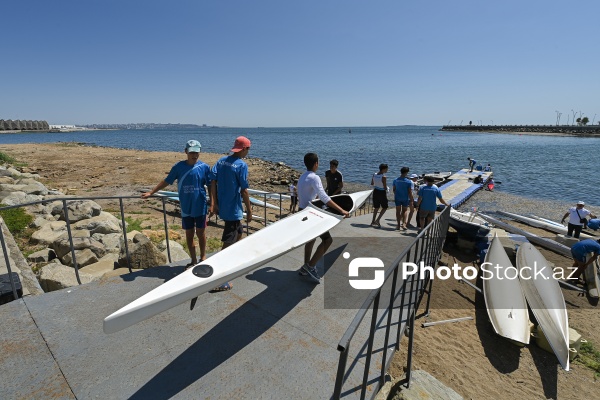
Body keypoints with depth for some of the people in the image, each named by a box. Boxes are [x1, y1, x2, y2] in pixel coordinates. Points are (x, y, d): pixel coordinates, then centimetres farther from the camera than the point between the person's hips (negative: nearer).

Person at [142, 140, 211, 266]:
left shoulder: (204, 167, -6)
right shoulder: (179, 167, -2)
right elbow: (166, 181, 6)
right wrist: (151, 192, 6)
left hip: (200, 207, -2)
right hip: (186, 207, 2)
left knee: (200, 233, 9)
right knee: (189, 234, 10)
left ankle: (203, 258, 26)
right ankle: (193, 260, 24)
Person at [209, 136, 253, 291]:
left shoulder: (221, 160, 6)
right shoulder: (242, 165, -14)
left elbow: (213, 182, 0)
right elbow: (244, 191, -14)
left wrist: (213, 203, -1)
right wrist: (249, 211, -5)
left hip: (222, 207, 8)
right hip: (233, 209, -8)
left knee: (238, 232, 27)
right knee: (228, 242, -3)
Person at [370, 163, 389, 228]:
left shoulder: (374, 174, -1)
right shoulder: (383, 177, -21)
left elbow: (372, 184, 10)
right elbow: (385, 187, -17)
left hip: (375, 191, 6)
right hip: (382, 192, -6)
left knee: (376, 207, 19)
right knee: (384, 207, 11)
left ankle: (373, 221, 24)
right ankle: (378, 220, 0)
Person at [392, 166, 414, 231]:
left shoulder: (395, 180, -4)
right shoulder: (409, 182, -13)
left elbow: (393, 189, 5)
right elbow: (410, 192, -13)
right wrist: (411, 200, -5)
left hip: (397, 198, 2)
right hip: (405, 198, -2)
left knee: (398, 211, 12)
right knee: (404, 211, 15)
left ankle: (398, 225, 14)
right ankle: (404, 223, 2)